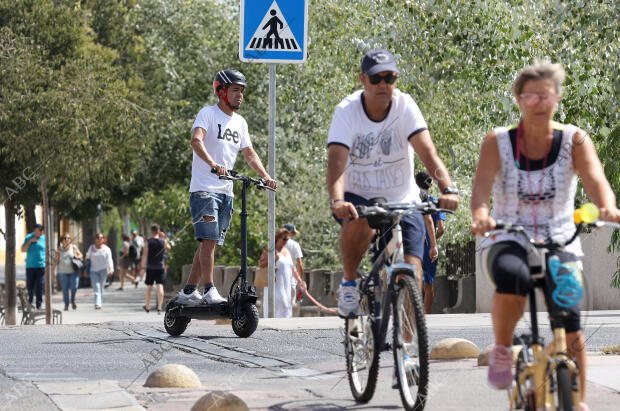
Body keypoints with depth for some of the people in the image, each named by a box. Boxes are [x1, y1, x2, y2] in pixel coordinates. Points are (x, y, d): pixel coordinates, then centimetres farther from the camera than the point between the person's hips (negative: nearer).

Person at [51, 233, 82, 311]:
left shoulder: (74, 247, 3)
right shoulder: (60, 249, 2)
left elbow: (81, 255, 16)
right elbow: (55, 261, 2)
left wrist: (77, 256, -8)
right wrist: (52, 272, -2)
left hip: (74, 271, 0)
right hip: (63, 272, 0)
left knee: (74, 287, -11)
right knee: (65, 289, -1)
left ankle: (73, 301, 16)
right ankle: (66, 305, 11)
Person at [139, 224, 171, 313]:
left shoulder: (148, 242, -4)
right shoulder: (163, 241, -1)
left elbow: (144, 255, -8)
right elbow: (168, 248, 20)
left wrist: (142, 266, -5)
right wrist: (165, 238, 25)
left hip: (150, 268, 0)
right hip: (160, 267, 0)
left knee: (149, 287, 13)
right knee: (160, 286, -6)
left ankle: (147, 307, 26)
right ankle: (159, 307, -17)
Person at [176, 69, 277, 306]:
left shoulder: (240, 123, 17)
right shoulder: (208, 114, -5)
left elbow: (249, 154, 18)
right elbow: (196, 140, -21)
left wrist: (266, 177, 1)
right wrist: (213, 164, -38)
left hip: (226, 191, 7)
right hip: (204, 188, -7)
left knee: (210, 242, 6)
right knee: (209, 239, -16)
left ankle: (188, 292, 12)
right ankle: (210, 290, -16)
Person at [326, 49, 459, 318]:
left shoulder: (405, 106, -12)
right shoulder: (347, 111, -14)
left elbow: (427, 152, -22)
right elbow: (337, 160, -26)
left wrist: (448, 190, -39)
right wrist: (337, 201, -45)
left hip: (402, 200, 1)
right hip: (359, 196, -1)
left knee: (411, 274, -13)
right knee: (359, 223, -35)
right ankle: (349, 284, -10)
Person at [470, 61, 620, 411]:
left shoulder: (574, 140, -3)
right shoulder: (498, 142, -4)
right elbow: (482, 187, -19)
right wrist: (481, 217, -42)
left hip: (560, 244, 1)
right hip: (509, 241, -1)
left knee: (568, 313, -18)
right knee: (512, 276, -36)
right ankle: (502, 350, -11)